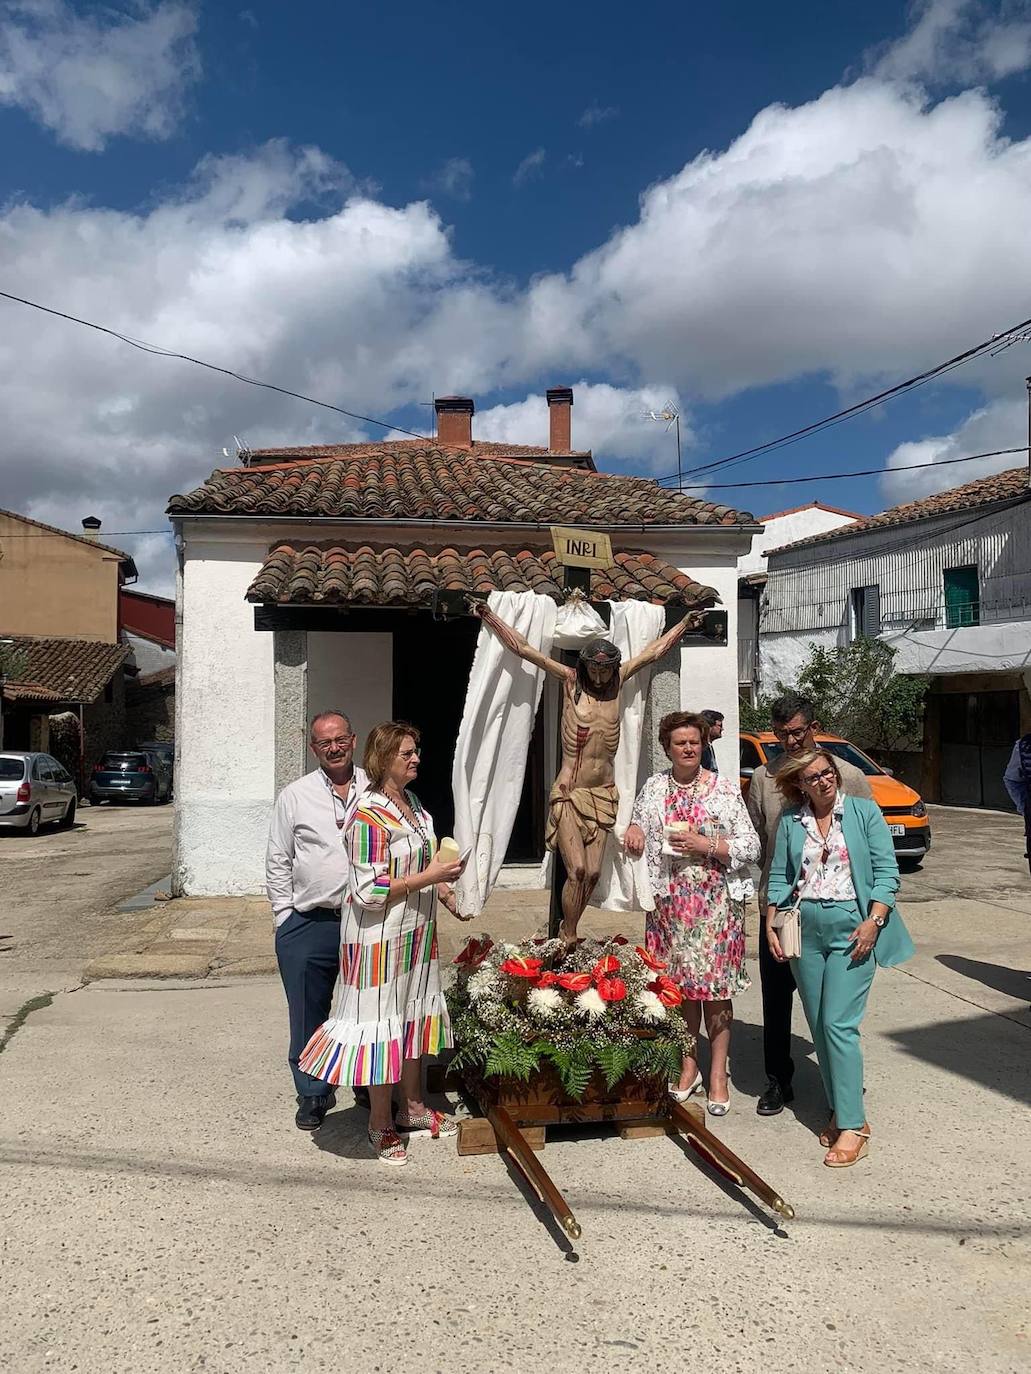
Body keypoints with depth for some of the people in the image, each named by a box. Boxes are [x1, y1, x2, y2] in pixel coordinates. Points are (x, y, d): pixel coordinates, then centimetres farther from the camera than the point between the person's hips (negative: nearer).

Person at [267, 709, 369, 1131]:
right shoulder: (295, 796, 3)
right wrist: (285, 916, 1)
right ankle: (312, 1094, 24)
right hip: (309, 924, 0)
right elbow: (278, 863, 6)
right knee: (308, 1015, 6)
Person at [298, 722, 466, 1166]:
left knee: (414, 1014, 19)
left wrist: (442, 888, 11)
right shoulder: (369, 816, -22)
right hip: (380, 936, -9)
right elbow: (370, 892, -23)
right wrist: (429, 877, -22)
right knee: (382, 1022, 3)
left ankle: (412, 1106, 36)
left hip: (416, 930, 9)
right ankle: (380, 1124, 20)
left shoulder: (412, 801, 6)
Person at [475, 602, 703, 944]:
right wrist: (490, 617, -2)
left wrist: (684, 623, 20)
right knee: (577, 870, -10)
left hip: (603, 794, 3)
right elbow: (522, 648, -1)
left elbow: (654, 650, 14)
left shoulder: (618, 681, 5)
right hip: (569, 793, -3)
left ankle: (568, 932, 17)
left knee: (593, 872, 1)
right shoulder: (570, 680, -1)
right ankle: (568, 941, 4)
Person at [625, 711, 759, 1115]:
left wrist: (706, 845, -15)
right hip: (668, 902, 3)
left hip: (714, 903, -3)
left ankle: (718, 1074, 12)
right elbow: (637, 825, 24)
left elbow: (750, 847, -3)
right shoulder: (654, 787, 9)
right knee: (679, 984, 9)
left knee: (715, 987, 0)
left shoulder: (724, 790, -2)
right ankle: (688, 1066, 24)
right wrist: (633, 829, 1)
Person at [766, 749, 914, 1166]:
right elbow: (779, 877, 11)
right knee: (818, 1026, 8)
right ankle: (840, 1110, 22)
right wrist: (771, 925, 2)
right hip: (804, 930, 4)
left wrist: (874, 920, -12)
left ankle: (852, 1125, -3)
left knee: (838, 1024, -10)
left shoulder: (864, 812, 0)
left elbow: (886, 870, -2)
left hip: (851, 928, -4)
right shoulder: (790, 822, 8)